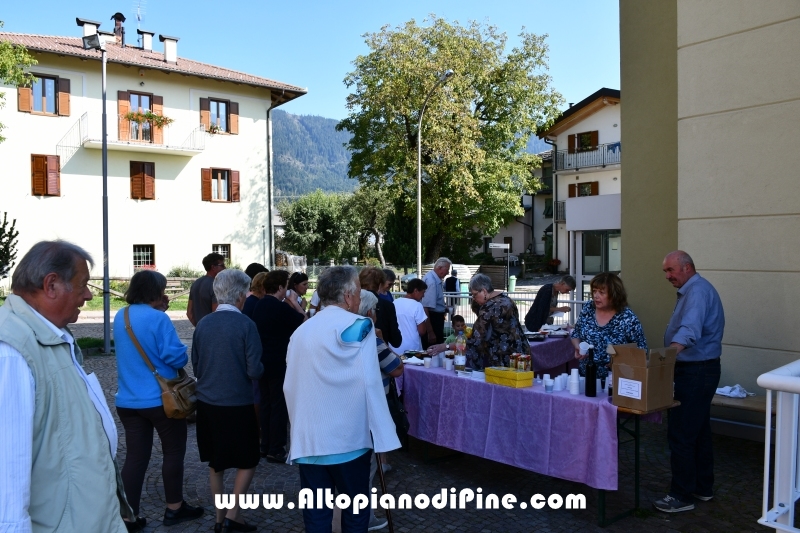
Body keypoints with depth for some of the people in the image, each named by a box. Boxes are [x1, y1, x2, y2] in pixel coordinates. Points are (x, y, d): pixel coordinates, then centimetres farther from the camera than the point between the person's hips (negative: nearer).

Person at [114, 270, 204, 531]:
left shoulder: (120, 317, 6)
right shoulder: (158, 318, -17)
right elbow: (176, 356, -21)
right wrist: (184, 356, 3)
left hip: (128, 401, 6)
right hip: (160, 399, -6)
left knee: (136, 456, 11)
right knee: (173, 451, 10)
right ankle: (174, 508, 21)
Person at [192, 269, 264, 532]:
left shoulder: (202, 324, -1)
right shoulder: (246, 325, -16)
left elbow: (195, 366, 9)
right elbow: (254, 370, -16)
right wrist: (259, 368, 6)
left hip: (207, 402, 5)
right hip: (237, 404, -5)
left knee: (215, 463, 19)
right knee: (247, 461, 14)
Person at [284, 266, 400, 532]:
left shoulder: (301, 332, 7)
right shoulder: (359, 328, -7)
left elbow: (289, 387, 10)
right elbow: (370, 383, -15)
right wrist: (382, 436, -9)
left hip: (308, 439, 4)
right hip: (349, 438, -4)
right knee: (355, 511, 11)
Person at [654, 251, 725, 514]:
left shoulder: (697, 290, -18)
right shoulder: (693, 290, 16)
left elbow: (689, 330, -35)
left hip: (696, 371, -11)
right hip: (698, 370, 11)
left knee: (680, 433, -6)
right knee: (699, 431, 18)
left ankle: (682, 495, 2)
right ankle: (703, 487, 29)